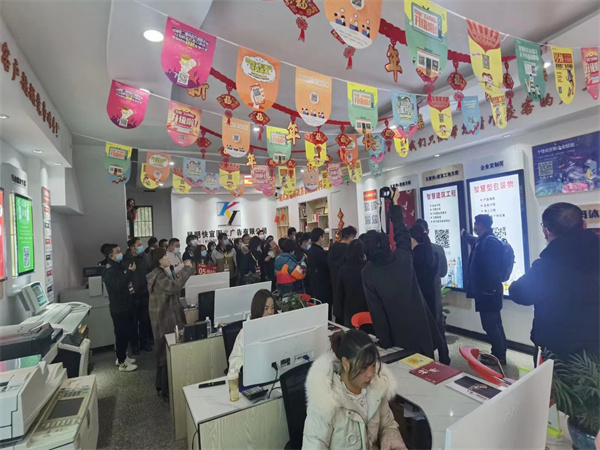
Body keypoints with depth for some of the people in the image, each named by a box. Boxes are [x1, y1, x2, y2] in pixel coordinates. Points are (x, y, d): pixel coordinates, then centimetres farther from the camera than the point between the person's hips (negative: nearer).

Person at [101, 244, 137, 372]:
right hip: (119, 308, -9)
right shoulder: (109, 271, -18)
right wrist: (130, 272, -30)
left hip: (125, 306, 9)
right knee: (121, 334, 1)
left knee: (126, 333, 18)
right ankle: (122, 363, 13)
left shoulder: (119, 267, 10)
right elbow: (118, 286, -33)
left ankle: (122, 357, 33)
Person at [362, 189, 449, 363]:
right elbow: (401, 232, 5)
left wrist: (384, 340, -1)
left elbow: (374, 308, -10)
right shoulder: (403, 257, -13)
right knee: (426, 360, 20)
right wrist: (395, 204, 17)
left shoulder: (367, 272, -14)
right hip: (419, 320, 1)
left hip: (398, 327, -1)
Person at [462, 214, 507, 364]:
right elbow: (474, 241, 37)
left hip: (488, 291, -10)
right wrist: (465, 234, 55)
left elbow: (492, 269, -25)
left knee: (489, 325, 0)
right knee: (494, 324, 18)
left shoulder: (490, 241, -20)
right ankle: (499, 353, 30)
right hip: (488, 290, 10)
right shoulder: (483, 240, 11)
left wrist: (491, 289, -22)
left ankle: (499, 356, 14)